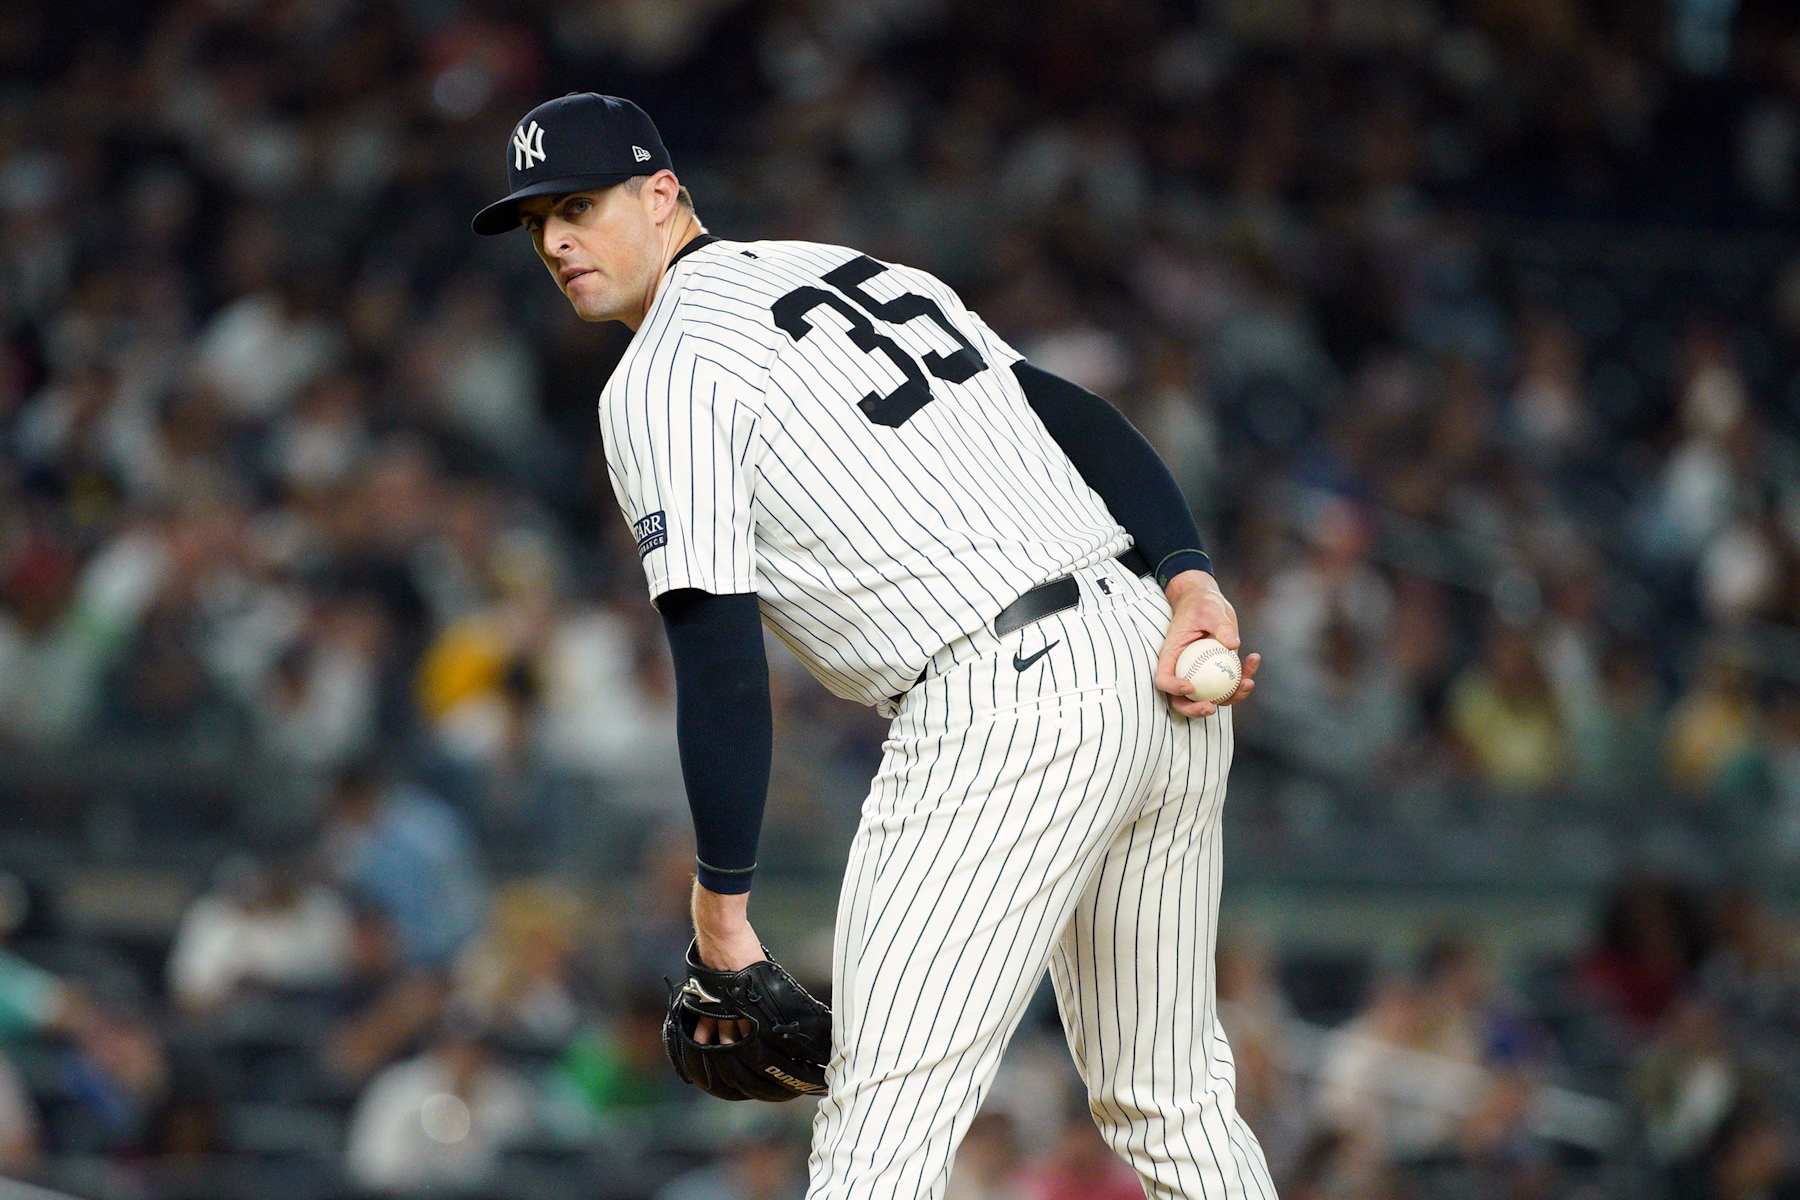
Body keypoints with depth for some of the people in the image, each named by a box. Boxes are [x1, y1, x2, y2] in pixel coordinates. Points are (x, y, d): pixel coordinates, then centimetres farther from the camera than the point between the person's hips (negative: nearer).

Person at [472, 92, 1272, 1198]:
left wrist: (722, 901, -6)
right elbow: (1081, 418, 13)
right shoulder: (858, 269, 23)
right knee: (1171, 1104, 20)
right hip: (1161, 660, 9)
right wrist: (1190, 576, 1)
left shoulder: (660, 380, -2)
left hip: (1005, 712, -9)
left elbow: (721, 667, -10)